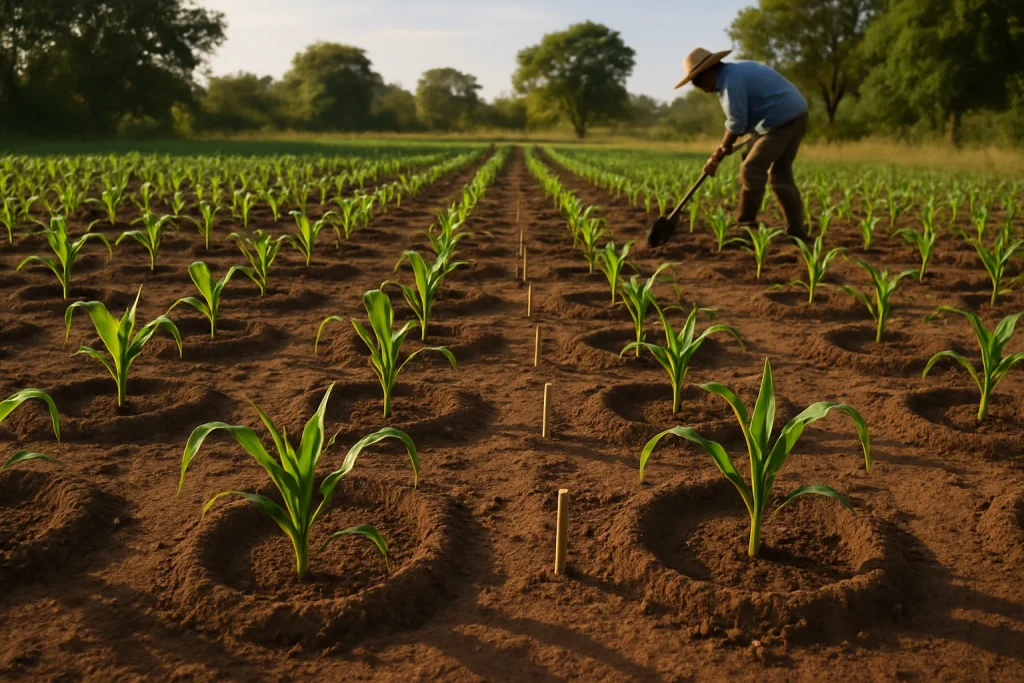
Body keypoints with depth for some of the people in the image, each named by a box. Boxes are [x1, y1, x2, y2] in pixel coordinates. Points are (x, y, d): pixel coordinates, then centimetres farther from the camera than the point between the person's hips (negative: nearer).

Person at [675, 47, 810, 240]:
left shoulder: (731, 80, -14)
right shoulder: (734, 73, 17)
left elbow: (737, 123, -14)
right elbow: (741, 120, 20)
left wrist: (722, 148, 3)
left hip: (782, 120, -10)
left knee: (752, 170, -6)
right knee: (781, 174, 13)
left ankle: (745, 227, 0)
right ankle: (796, 231, 14)